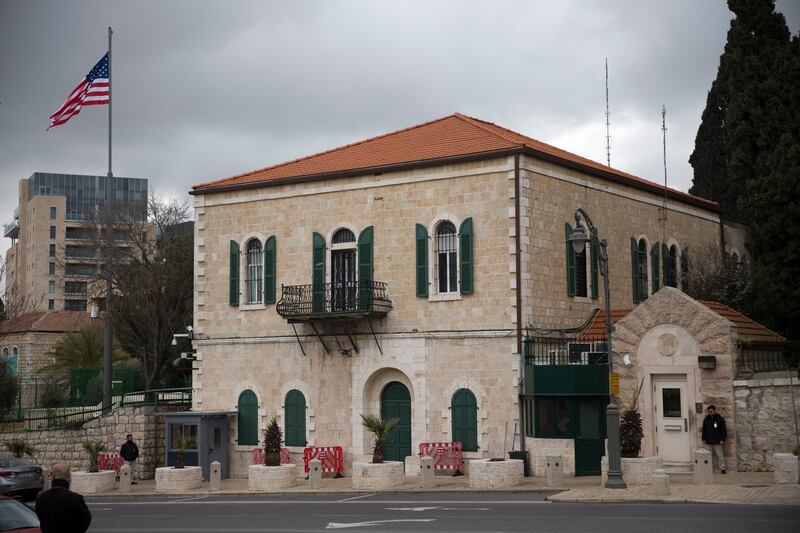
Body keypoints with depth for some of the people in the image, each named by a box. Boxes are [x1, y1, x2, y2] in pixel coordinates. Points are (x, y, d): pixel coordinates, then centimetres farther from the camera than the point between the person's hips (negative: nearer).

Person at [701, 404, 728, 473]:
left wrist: (722, 439, -7)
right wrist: (704, 439, 10)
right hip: (709, 441, 4)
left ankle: (722, 468, 0)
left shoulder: (720, 419, 0)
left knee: (720, 455, -4)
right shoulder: (706, 419, 11)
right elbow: (704, 430, 16)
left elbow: (723, 430, -1)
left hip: (717, 441, -4)